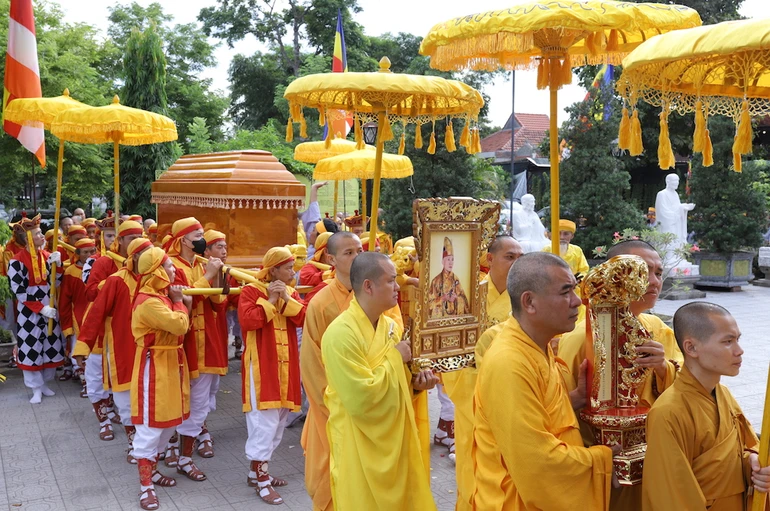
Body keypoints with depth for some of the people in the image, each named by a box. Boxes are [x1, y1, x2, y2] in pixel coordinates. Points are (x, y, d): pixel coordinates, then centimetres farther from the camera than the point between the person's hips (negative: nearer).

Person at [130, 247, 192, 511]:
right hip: (154, 368, -10)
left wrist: (185, 302, -2)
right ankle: (145, 484, 9)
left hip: (171, 365, 10)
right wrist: (180, 303, -12)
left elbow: (182, 325, 13)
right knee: (150, 426, -1)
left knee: (167, 422, 17)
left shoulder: (163, 296, 9)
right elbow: (179, 325, -29)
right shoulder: (148, 302, -22)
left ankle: (151, 469, 32)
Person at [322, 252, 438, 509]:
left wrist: (414, 382, -5)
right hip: (361, 449, -8)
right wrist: (395, 358, -19)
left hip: (395, 438, 8)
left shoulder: (391, 326, 3)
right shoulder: (341, 334, -24)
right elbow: (361, 398, -28)